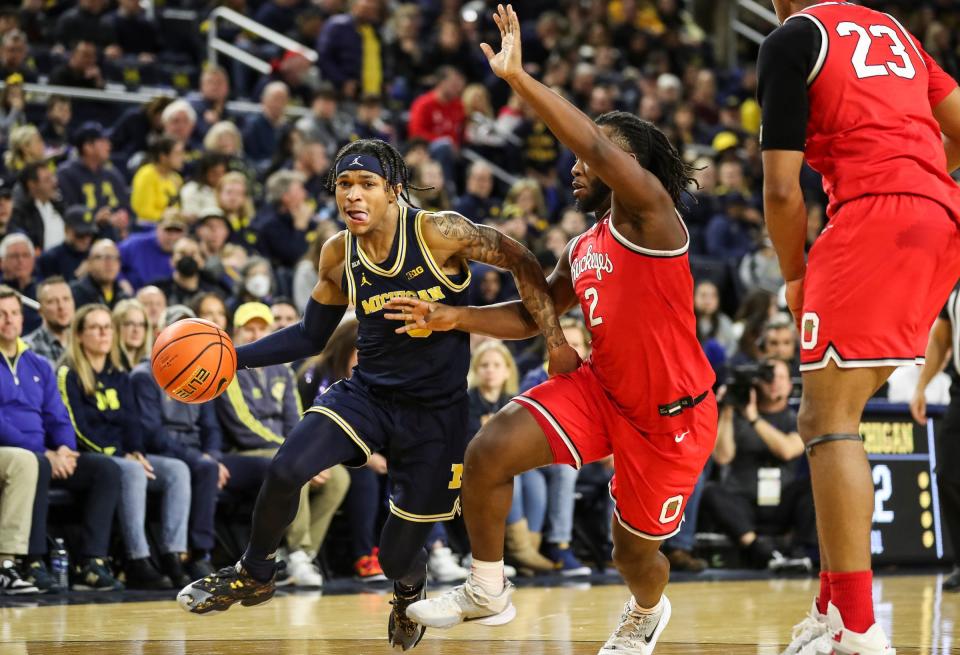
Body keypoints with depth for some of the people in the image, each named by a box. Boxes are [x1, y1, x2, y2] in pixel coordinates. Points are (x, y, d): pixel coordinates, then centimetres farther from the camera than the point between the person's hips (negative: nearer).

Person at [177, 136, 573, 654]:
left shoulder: (440, 233, -19)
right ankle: (253, 576, 6)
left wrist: (555, 340, -16)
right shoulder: (338, 255, -4)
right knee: (285, 470, -22)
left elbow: (521, 262, -11)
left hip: (436, 410, -3)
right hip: (368, 392, 3)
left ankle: (408, 590, 42)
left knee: (398, 556, 1)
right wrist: (236, 356, -2)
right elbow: (310, 337, 9)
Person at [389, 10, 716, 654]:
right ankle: (488, 592, 3)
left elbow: (599, 145, -35)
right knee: (489, 451, -15)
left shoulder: (649, 215, -19)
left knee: (635, 552, 9)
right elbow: (532, 316, 20)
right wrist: (457, 318, 5)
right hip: (602, 388, 7)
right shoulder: (581, 251, 6)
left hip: (673, 416, -7)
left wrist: (519, 78, -37)